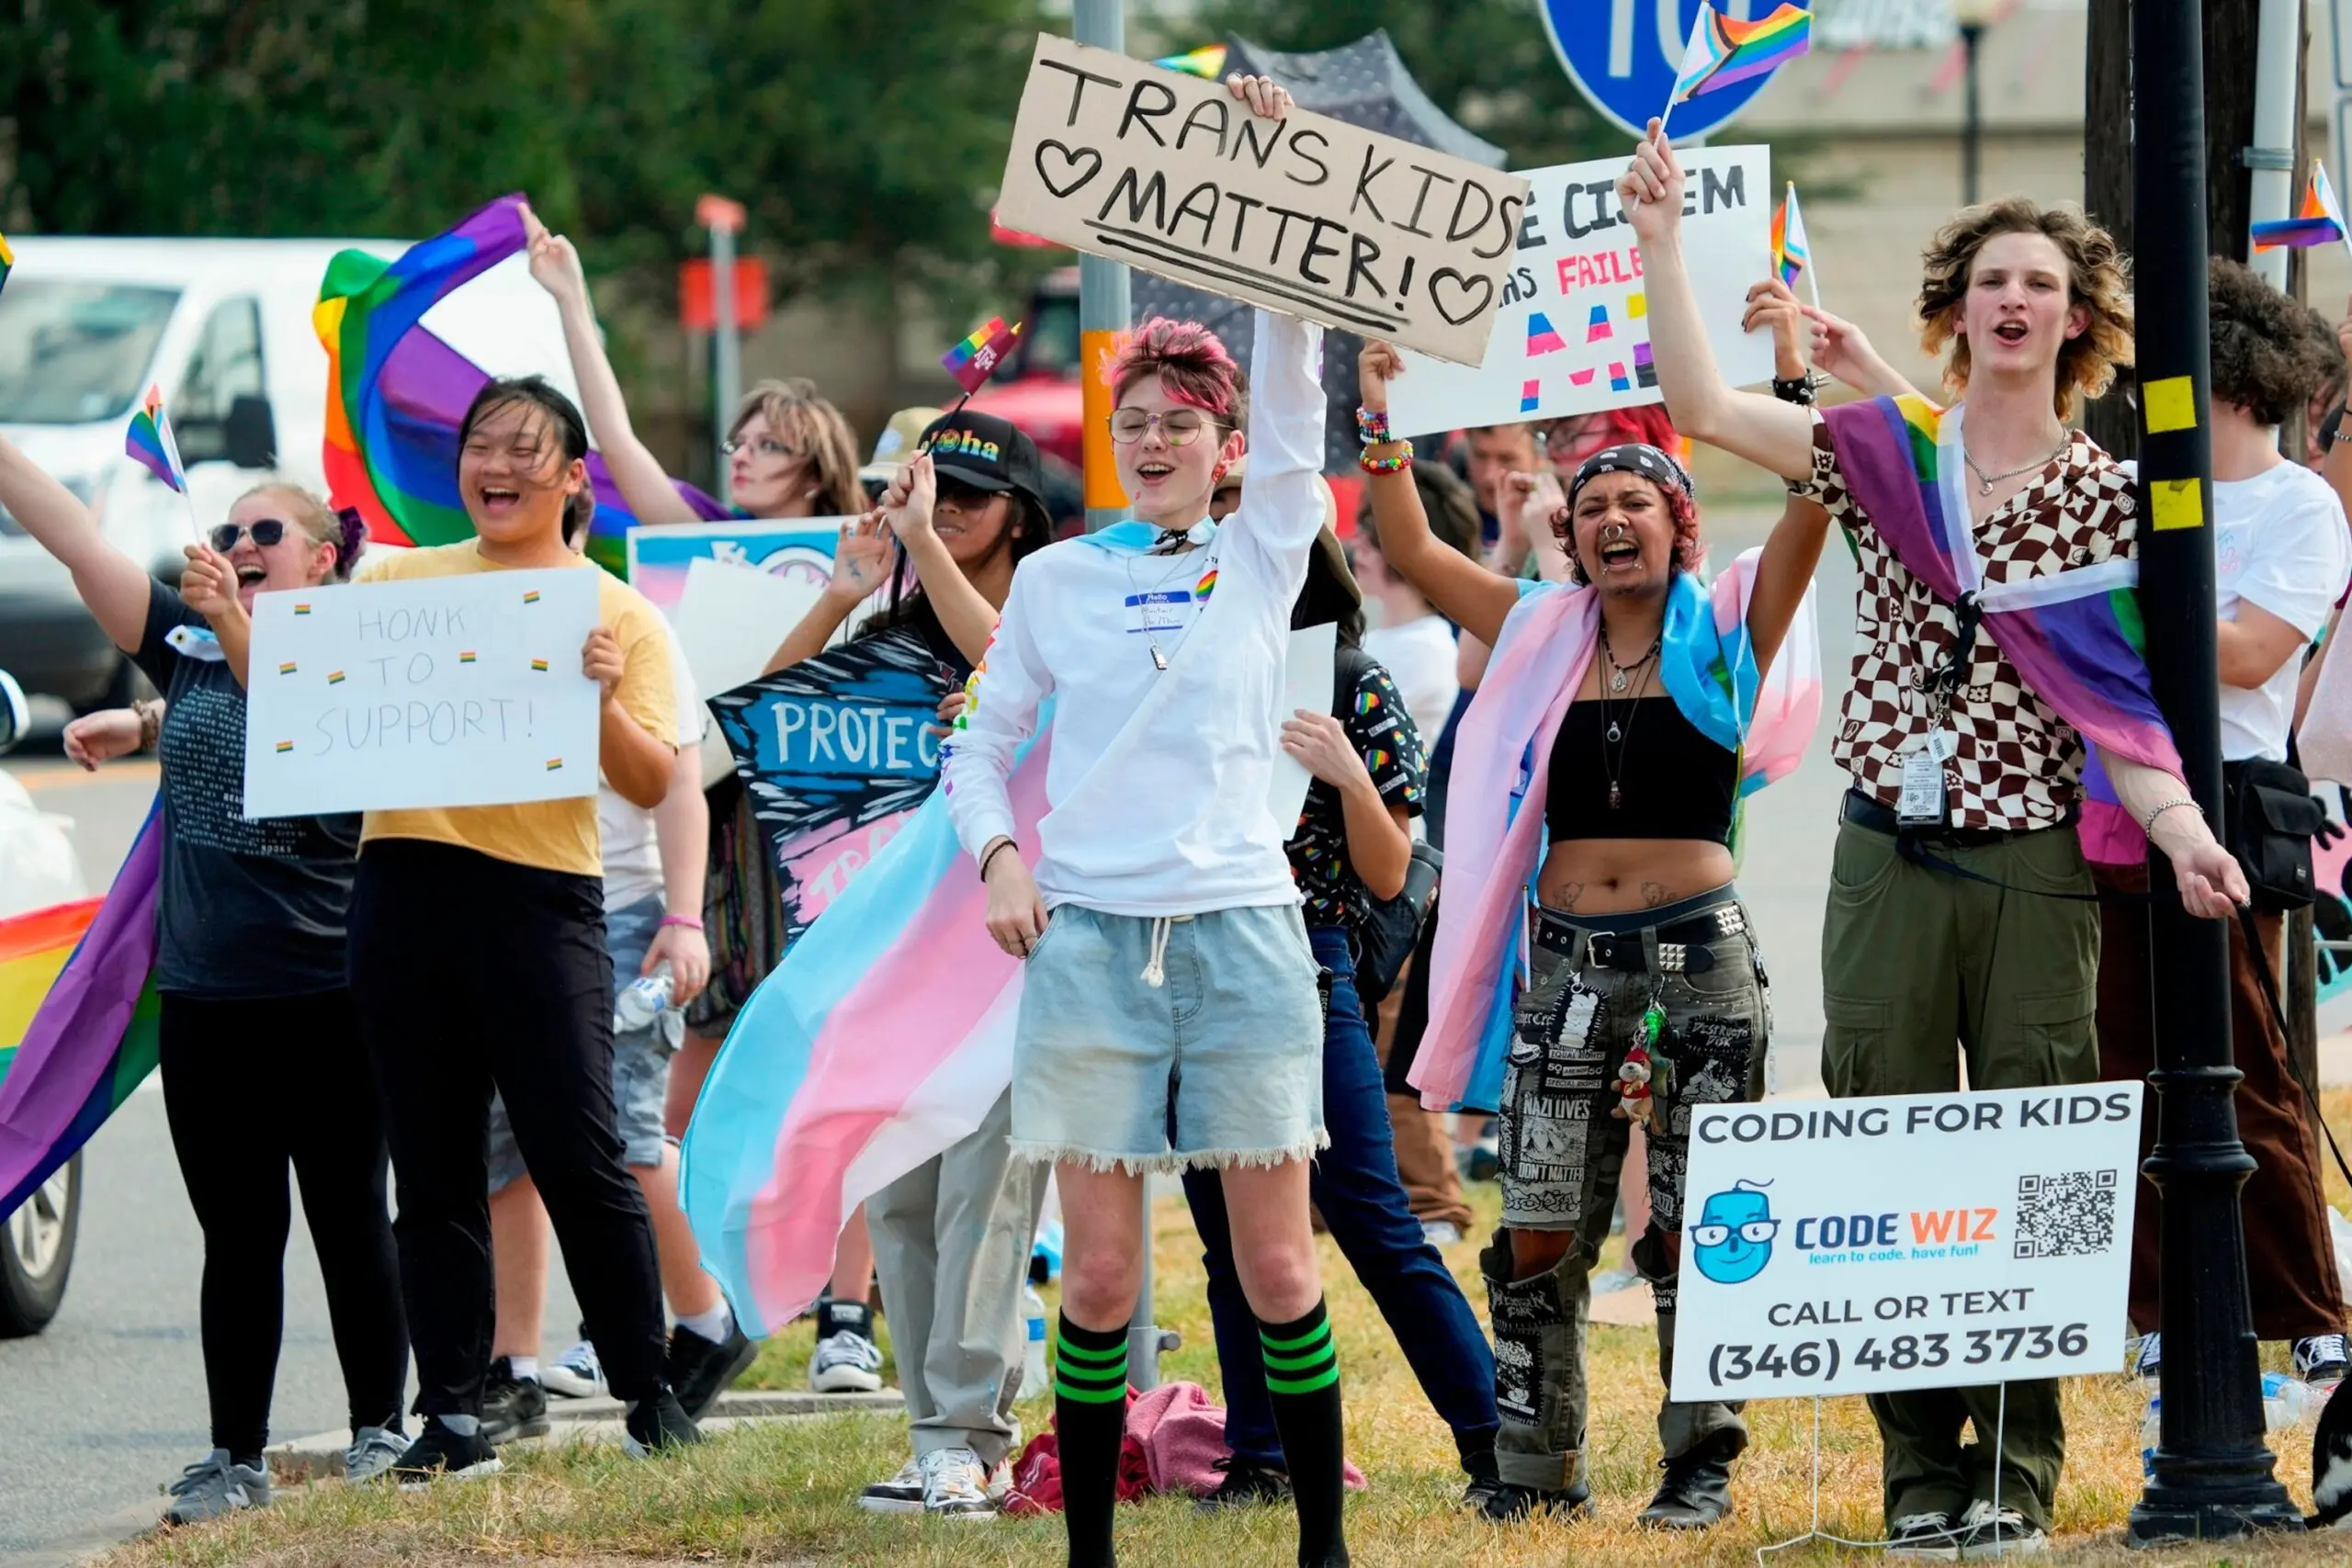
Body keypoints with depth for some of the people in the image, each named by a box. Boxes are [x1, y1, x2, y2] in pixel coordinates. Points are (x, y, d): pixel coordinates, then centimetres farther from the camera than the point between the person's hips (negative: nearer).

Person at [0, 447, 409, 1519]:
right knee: (237, 1238, 8)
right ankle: (237, 1459, 11)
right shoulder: (189, 647, 7)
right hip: (204, 997, 4)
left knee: (349, 1223, 6)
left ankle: (380, 1431, 16)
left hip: (325, 995, -4)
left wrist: (239, 632, -38)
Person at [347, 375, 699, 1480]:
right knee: (432, 1171, 5)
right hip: (404, 883, 3)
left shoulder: (615, 614, 6)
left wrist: (603, 700, -18)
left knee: (578, 1157, -6)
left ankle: (650, 1396, 5)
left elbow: (652, 785, 0)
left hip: (540, 892, -3)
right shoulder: (397, 582, 13)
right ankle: (452, 1417, 8)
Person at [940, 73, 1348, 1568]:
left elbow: (1289, 378, -3)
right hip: (1088, 936, 1)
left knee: (1278, 1264, 1)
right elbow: (984, 736, 16)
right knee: (1099, 1276, 0)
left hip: (1241, 927, -1)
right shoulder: (1059, 580, 9)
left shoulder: (1264, 556, 6)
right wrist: (999, 852, -3)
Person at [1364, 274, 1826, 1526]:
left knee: (1694, 1226, -1)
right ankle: (1538, 1470, 8)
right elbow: (1411, 552, 11)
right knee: (1537, 1233, 0)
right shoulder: (1541, 635, 12)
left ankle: (1700, 1467, 6)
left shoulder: (1726, 628, 2)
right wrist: (1383, 429, 2)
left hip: (1698, 952, -3)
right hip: (1567, 956, 3)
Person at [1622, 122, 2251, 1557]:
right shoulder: (1882, 454, 7)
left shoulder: (2106, 499, 4)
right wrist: (1662, 237, -3)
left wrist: (2182, 832, -16)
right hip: (1889, 857, 1)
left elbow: (2118, 700, 0)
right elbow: (1701, 403, 0)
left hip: (2037, 866, -1)